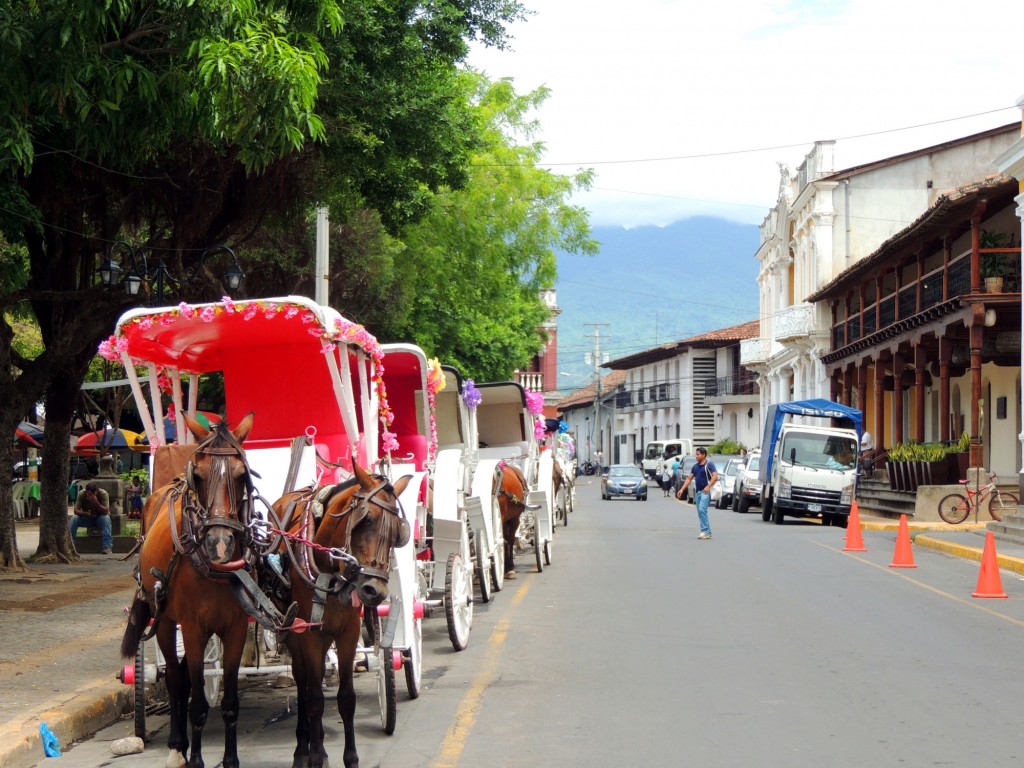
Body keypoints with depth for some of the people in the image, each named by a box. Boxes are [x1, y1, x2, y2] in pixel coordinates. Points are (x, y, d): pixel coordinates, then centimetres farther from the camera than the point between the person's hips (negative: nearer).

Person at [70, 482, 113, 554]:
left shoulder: (103, 494, -24)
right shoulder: (81, 494, -19)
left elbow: (105, 512, -31)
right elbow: (76, 510, -19)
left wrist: (95, 501, -45)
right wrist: (86, 514, -39)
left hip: (99, 517, -2)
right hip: (87, 518, 2)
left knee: (106, 518, -35)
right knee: (74, 518, -26)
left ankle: (108, 547, -39)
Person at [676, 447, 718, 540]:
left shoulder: (709, 465, -6)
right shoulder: (695, 466, 17)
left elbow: (715, 476, -17)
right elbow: (689, 478, 19)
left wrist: (708, 486, -29)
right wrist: (682, 489, 10)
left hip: (705, 491, -8)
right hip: (698, 491, 8)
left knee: (702, 510, -20)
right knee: (700, 512, 8)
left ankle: (705, 531, -21)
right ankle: (707, 532, 14)